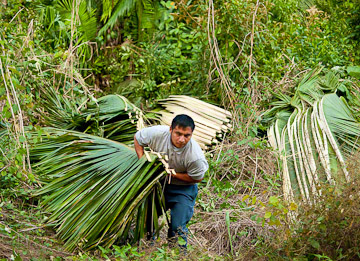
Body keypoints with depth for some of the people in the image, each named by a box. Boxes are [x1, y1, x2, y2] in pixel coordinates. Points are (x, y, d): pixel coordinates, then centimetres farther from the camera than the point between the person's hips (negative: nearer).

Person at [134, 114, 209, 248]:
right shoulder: (158, 133, -28)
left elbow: (197, 178, -15)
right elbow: (138, 138, -6)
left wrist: (173, 174, -23)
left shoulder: (195, 156, -34)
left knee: (177, 228, -7)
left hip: (183, 188, -3)